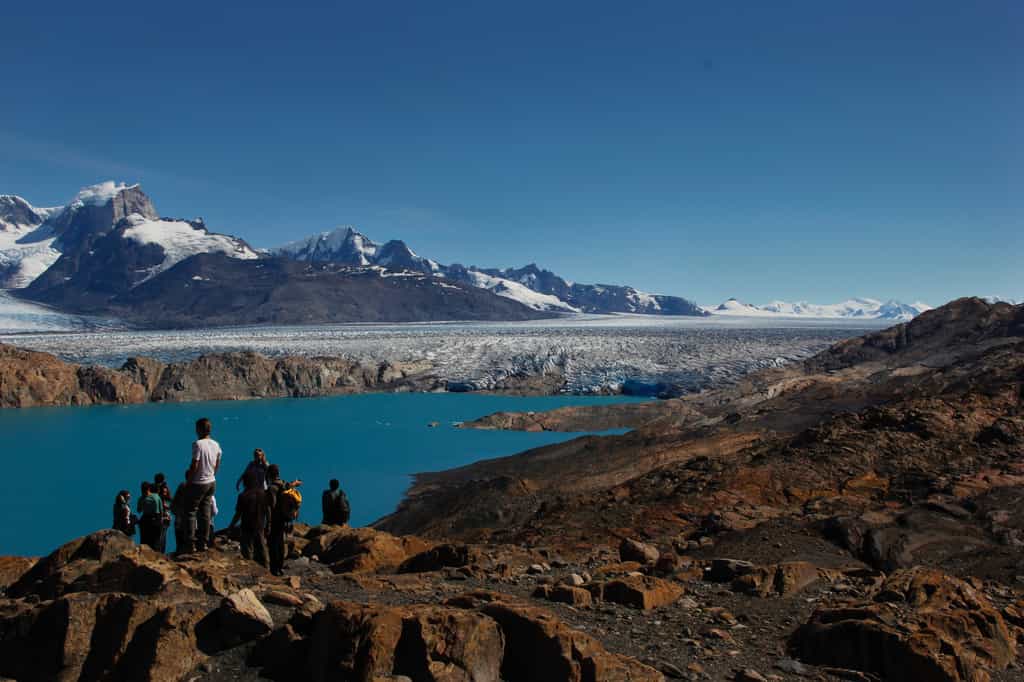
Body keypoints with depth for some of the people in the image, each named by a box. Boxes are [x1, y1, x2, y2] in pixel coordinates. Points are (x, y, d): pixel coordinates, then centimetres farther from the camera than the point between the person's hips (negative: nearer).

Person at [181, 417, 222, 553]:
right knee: (205, 513, 12)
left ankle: (190, 544, -1)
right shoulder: (216, 445, 4)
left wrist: (188, 482, -9)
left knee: (190, 512, 1)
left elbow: (194, 466, -19)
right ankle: (203, 543, 15)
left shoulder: (198, 444, -18)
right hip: (211, 482, 7)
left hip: (198, 483, -7)